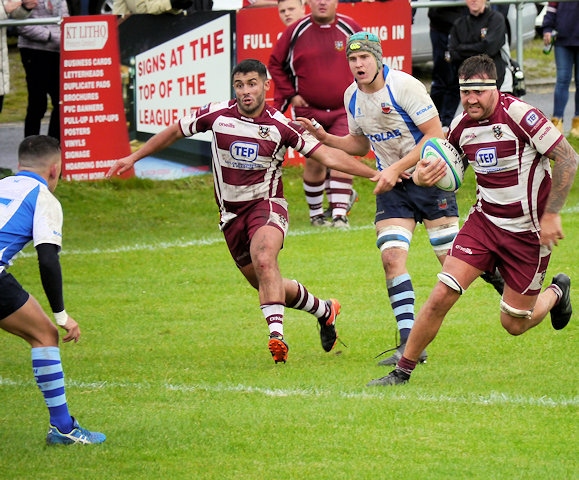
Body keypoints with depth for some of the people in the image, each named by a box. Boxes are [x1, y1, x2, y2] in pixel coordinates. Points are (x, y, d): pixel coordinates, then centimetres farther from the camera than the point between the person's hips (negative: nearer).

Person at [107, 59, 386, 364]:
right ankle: (324, 310, 34)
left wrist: (376, 174, -15)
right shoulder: (217, 115, -6)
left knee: (264, 262, -33)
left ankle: (276, 335, -39)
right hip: (231, 213, 4)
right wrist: (133, 158, 14)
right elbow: (174, 131, 10)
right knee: (267, 285, 9)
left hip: (266, 204, -4)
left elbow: (328, 156, -8)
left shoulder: (280, 126, -10)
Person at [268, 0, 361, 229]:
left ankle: (340, 214, -16)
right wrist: (290, 94, 0)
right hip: (309, 110, 1)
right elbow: (276, 64, 8)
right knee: (314, 162, 4)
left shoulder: (350, 29, -2)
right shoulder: (296, 32, -3)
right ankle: (316, 213, 22)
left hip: (345, 110, -1)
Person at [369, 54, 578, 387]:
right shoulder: (462, 127, -1)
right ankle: (403, 369, 2)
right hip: (485, 220, 4)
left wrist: (551, 214, -18)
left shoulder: (519, 114, -20)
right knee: (442, 295, -11)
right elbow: (444, 163, 18)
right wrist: (425, 173, -7)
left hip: (530, 231, -4)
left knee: (514, 324, 5)